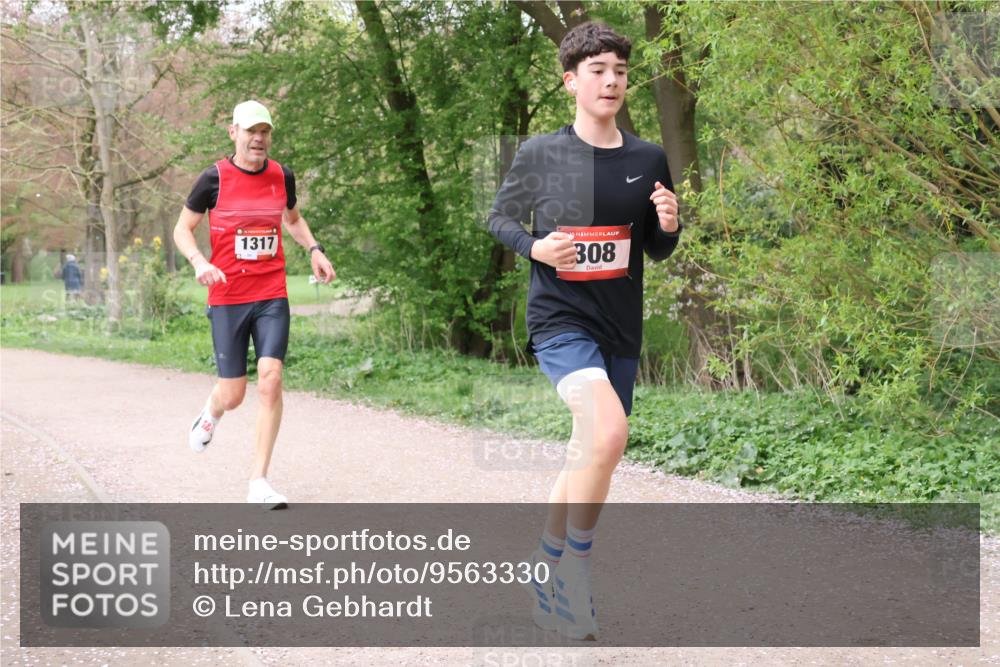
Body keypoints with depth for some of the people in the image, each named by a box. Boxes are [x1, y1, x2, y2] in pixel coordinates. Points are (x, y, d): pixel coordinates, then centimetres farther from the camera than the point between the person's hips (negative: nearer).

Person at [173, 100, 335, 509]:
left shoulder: (282, 176, 6)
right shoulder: (215, 178, -4)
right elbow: (182, 230, 4)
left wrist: (314, 250, 9)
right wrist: (199, 262, -15)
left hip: (272, 298, 2)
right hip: (226, 299, -2)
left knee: (270, 380, -14)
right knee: (233, 395, 2)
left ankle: (259, 483, -5)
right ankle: (210, 414, 43)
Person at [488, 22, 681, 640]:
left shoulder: (649, 159, 5)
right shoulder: (540, 153, -4)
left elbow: (658, 251, 13)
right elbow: (500, 217, 8)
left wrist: (669, 226, -9)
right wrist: (535, 247, -12)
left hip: (622, 329, 5)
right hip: (560, 318, -5)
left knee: (588, 455, 12)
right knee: (608, 431, -28)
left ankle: (547, 573, 33)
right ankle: (577, 571, -11)